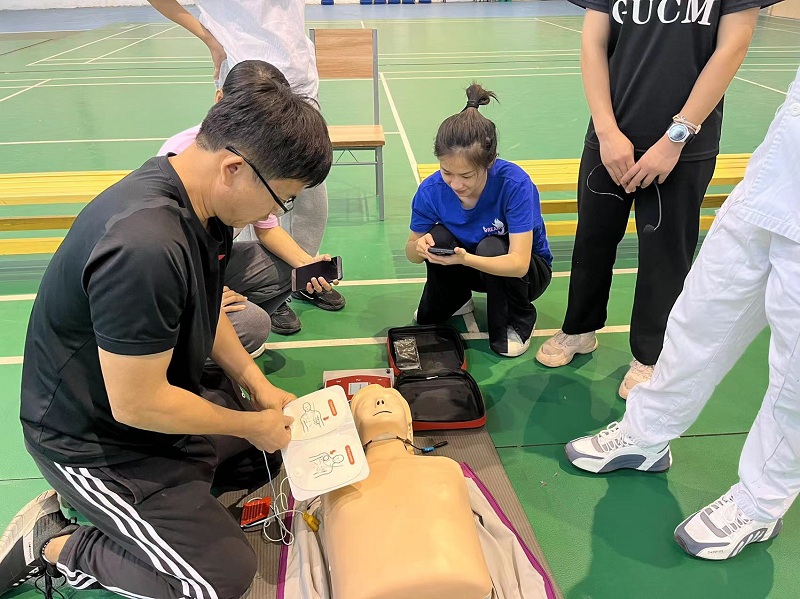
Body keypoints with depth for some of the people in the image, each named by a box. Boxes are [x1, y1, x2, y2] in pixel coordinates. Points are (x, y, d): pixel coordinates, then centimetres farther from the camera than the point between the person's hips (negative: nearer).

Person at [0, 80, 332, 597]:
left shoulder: (202, 199, -8)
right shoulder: (144, 246, -38)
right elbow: (135, 404, -29)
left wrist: (258, 385, 2)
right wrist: (253, 425, -15)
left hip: (164, 392, 9)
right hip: (96, 440, -9)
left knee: (283, 448, 15)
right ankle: (49, 547, 6)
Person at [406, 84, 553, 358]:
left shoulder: (515, 184, -33)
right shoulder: (432, 189, -21)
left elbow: (519, 264, -36)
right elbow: (411, 250, -11)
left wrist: (465, 258, -54)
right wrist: (419, 247, -37)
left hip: (526, 269, -3)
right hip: (470, 264, 3)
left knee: (490, 246, -34)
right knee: (437, 237, -25)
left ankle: (518, 321, -5)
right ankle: (456, 297, 9)